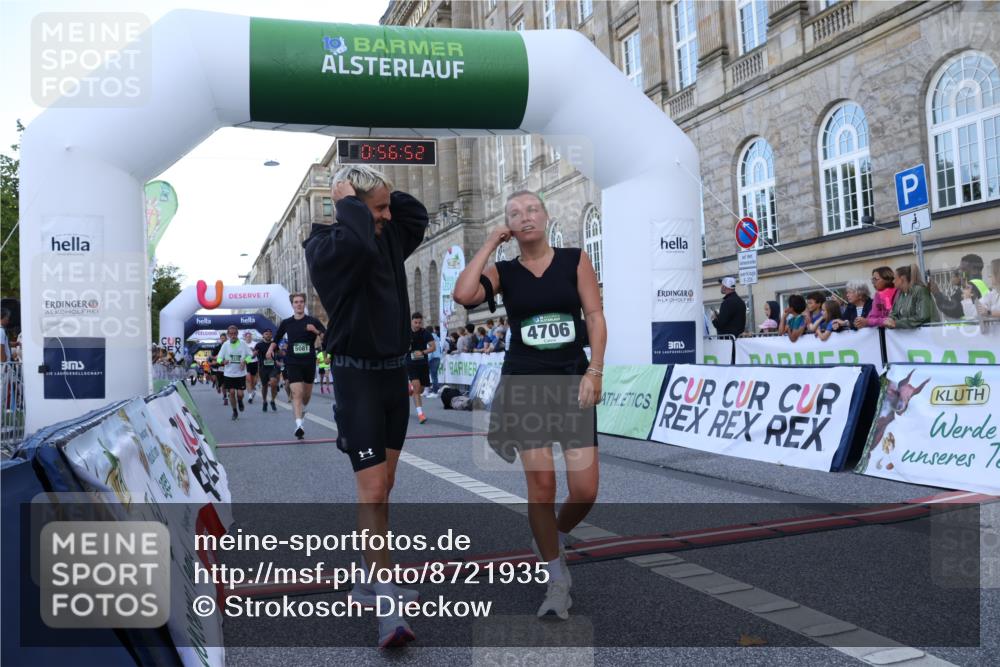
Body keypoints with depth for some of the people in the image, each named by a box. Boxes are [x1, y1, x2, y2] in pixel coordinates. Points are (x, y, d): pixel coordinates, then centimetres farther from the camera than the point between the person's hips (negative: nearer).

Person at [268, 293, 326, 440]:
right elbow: (277, 338, 20)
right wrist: (271, 348, 2)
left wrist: (316, 331, -22)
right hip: (293, 363, -1)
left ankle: (302, 413, 44)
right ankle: (299, 425, -21)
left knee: (307, 395, 14)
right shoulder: (286, 323, 4)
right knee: (297, 393, -15)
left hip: (309, 363, 1)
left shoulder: (313, 321, -1)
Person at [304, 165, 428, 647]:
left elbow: (418, 215, 23)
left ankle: (372, 583, 26)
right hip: (358, 376, -8)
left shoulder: (389, 237, 7)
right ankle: (387, 606, -4)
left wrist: (385, 192, 7)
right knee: (371, 491, -9)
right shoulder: (325, 246, -15)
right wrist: (349, 202, -19)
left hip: (395, 372, 8)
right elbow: (362, 244, -36)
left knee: (383, 486, 13)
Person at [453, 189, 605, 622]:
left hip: (572, 379, 0)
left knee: (585, 491, -4)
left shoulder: (576, 260, 5)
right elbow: (463, 295, -14)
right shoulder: (503, 271, 5)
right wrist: (489, 245, -4)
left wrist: (595, 371, -9)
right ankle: (557, 579, 17)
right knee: (541, 484, -2)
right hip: (524, 381, 0)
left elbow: (595, 316, 2)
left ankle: (555, 537, 30)